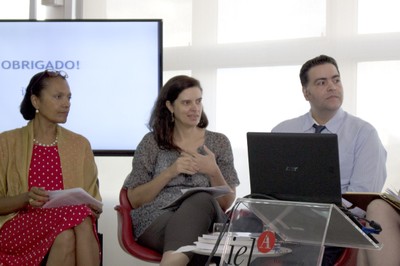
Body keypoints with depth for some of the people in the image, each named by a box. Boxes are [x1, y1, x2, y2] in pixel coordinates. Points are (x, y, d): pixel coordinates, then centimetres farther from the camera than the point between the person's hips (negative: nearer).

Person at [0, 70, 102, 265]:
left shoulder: (80, 144, 15)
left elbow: (91, 198, 15)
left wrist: (94, 209, -9)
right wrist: (27, 198, -17)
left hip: (73, 221, 3)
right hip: (18, 224, -2)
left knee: (83, 219, -35)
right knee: (76, 215, -34)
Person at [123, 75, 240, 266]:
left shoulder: (218, 142, 13)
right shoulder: (152, 142, 10)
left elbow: (227, 203, 10)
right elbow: (134, 199, 5)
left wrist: (214, 172, -10)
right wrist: (170, 172, -9)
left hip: (206, 223, 2)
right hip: (157, 221, -2)